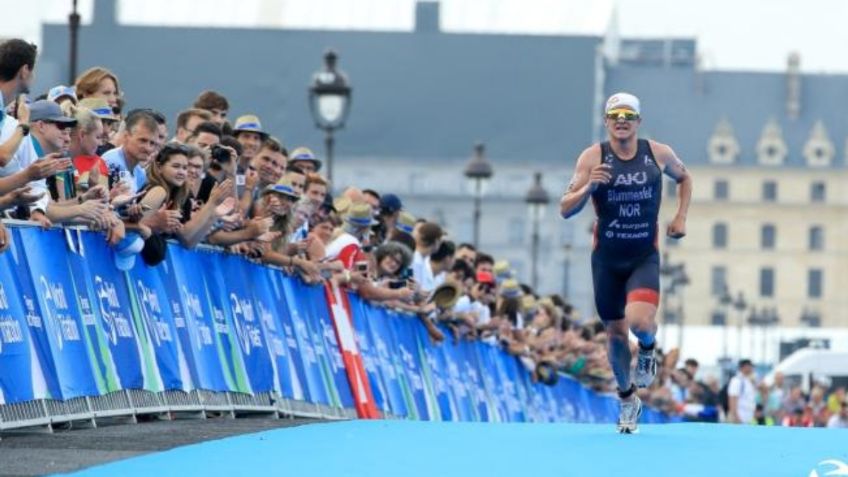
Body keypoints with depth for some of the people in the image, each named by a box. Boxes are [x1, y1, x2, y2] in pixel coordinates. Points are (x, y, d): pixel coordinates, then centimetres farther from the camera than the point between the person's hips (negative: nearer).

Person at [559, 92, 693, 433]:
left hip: (645, 257, -1)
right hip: (606, 258, 1)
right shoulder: (593, 158, -8)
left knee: (640, 321, -24)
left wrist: (681, 217, 6)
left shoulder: (658, 154, -3)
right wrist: (588, 187, -28)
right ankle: (627, 398, 34)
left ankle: (648, 352, 14)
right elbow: (565, 210, -10)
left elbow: (683, 177, 19)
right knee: (616, 332, 11)